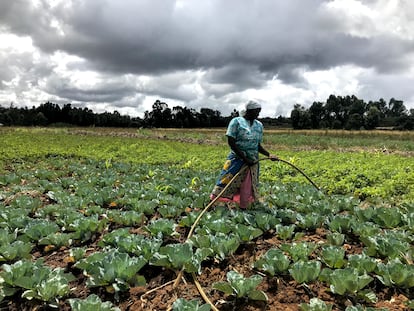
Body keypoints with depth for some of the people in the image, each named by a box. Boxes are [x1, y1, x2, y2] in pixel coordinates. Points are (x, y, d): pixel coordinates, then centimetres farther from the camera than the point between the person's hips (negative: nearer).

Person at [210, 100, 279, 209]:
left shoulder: (259, 125, 10)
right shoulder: (236, 121, -6)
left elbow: (258, 145, 15)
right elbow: (231, 142, -12)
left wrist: (269, 155, -2)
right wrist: (245, 158, -16)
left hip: (253, 162, 5)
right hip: (237, 159, -4)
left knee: (247, 189, 7)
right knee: (225, 184, -4)